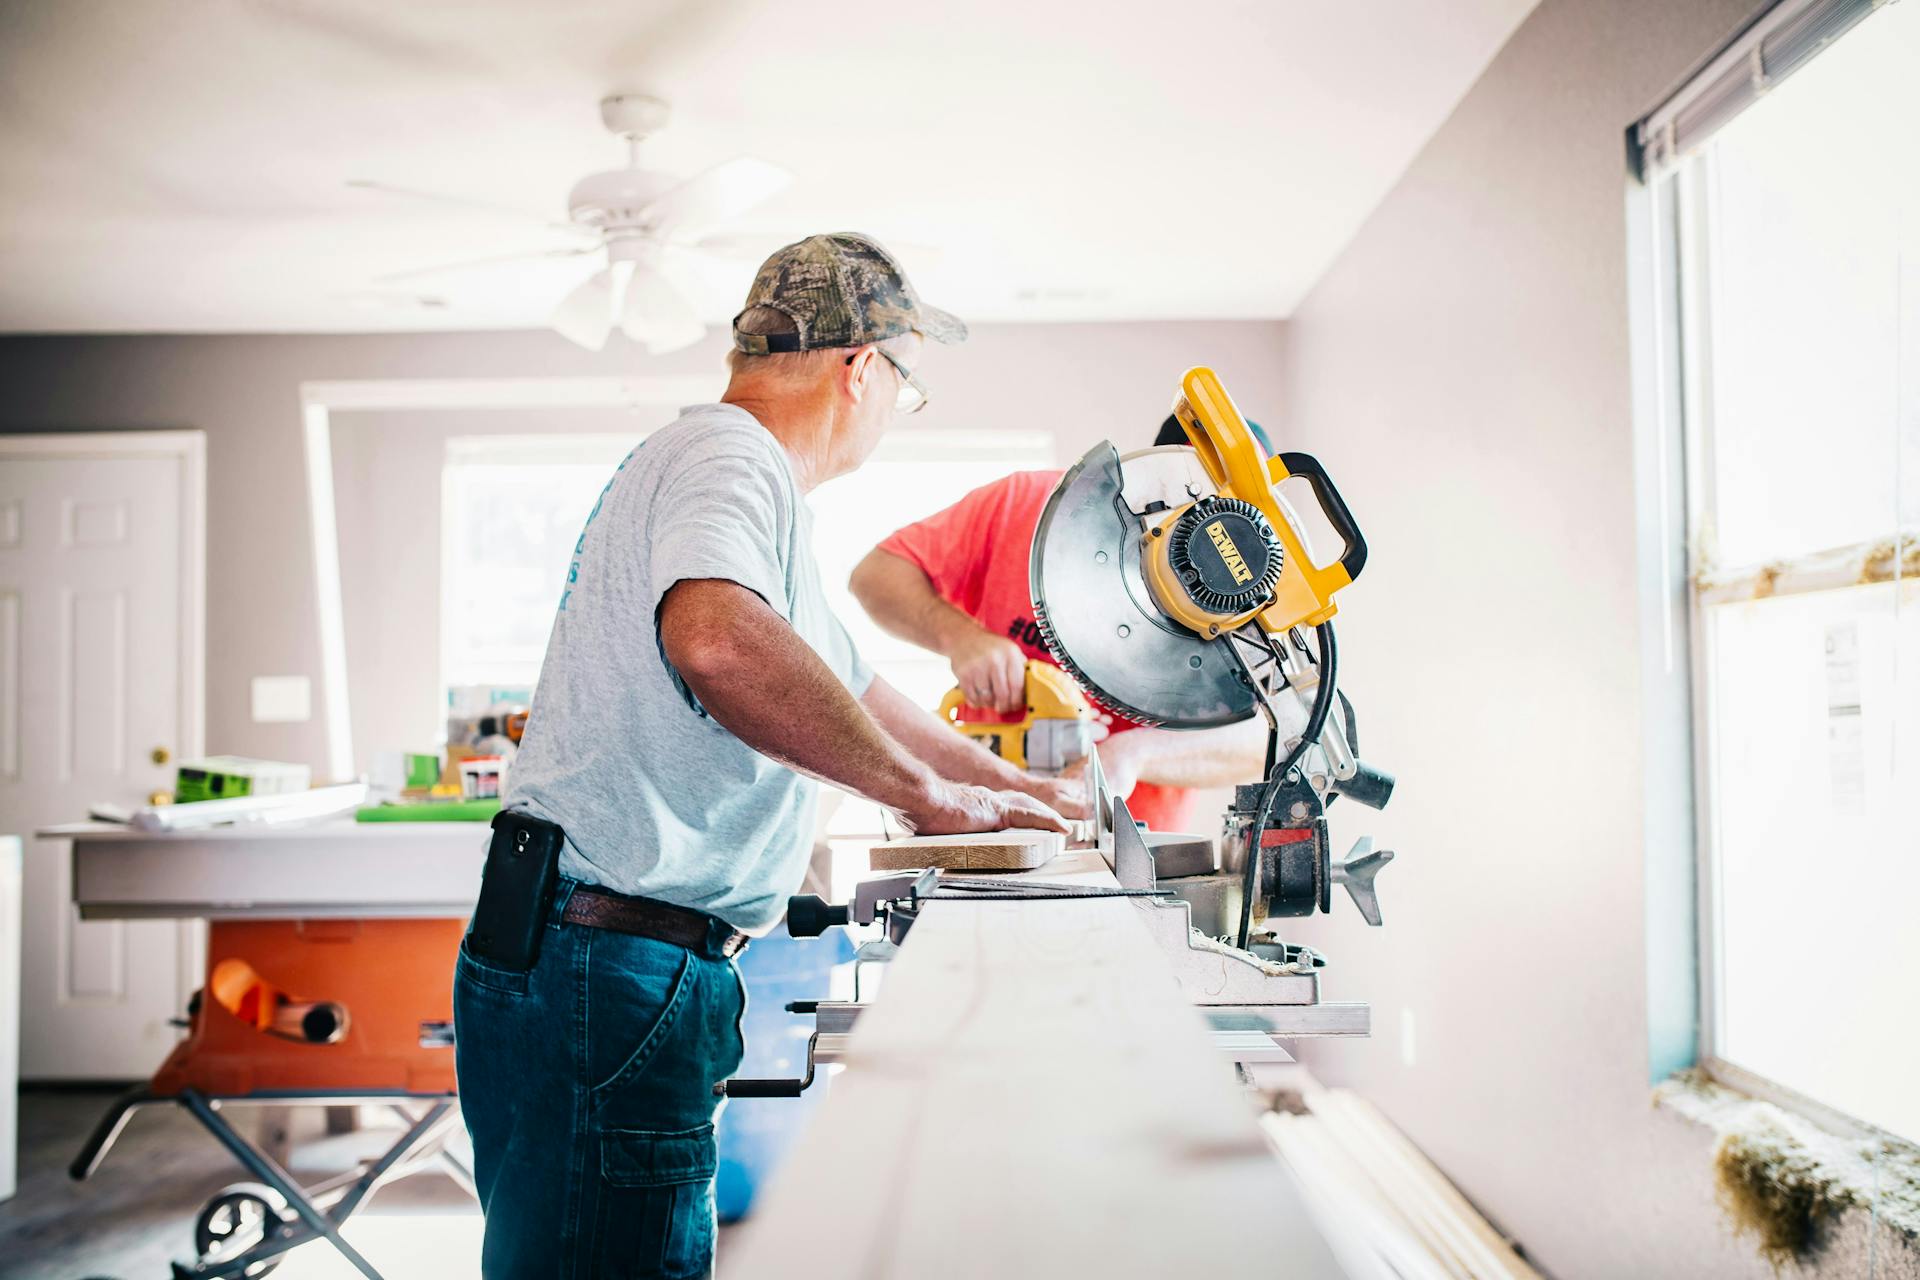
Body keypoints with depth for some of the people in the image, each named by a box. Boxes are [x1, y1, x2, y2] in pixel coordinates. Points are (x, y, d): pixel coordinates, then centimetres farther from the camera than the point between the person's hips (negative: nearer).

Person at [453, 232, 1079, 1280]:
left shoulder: (718, 464, 22)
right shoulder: (729, 458, -12)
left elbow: (849, 690, 31)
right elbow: (715, 638, -36)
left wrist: (1021, 791, 36)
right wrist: (922, 789, -24)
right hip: (611, 970, -11)